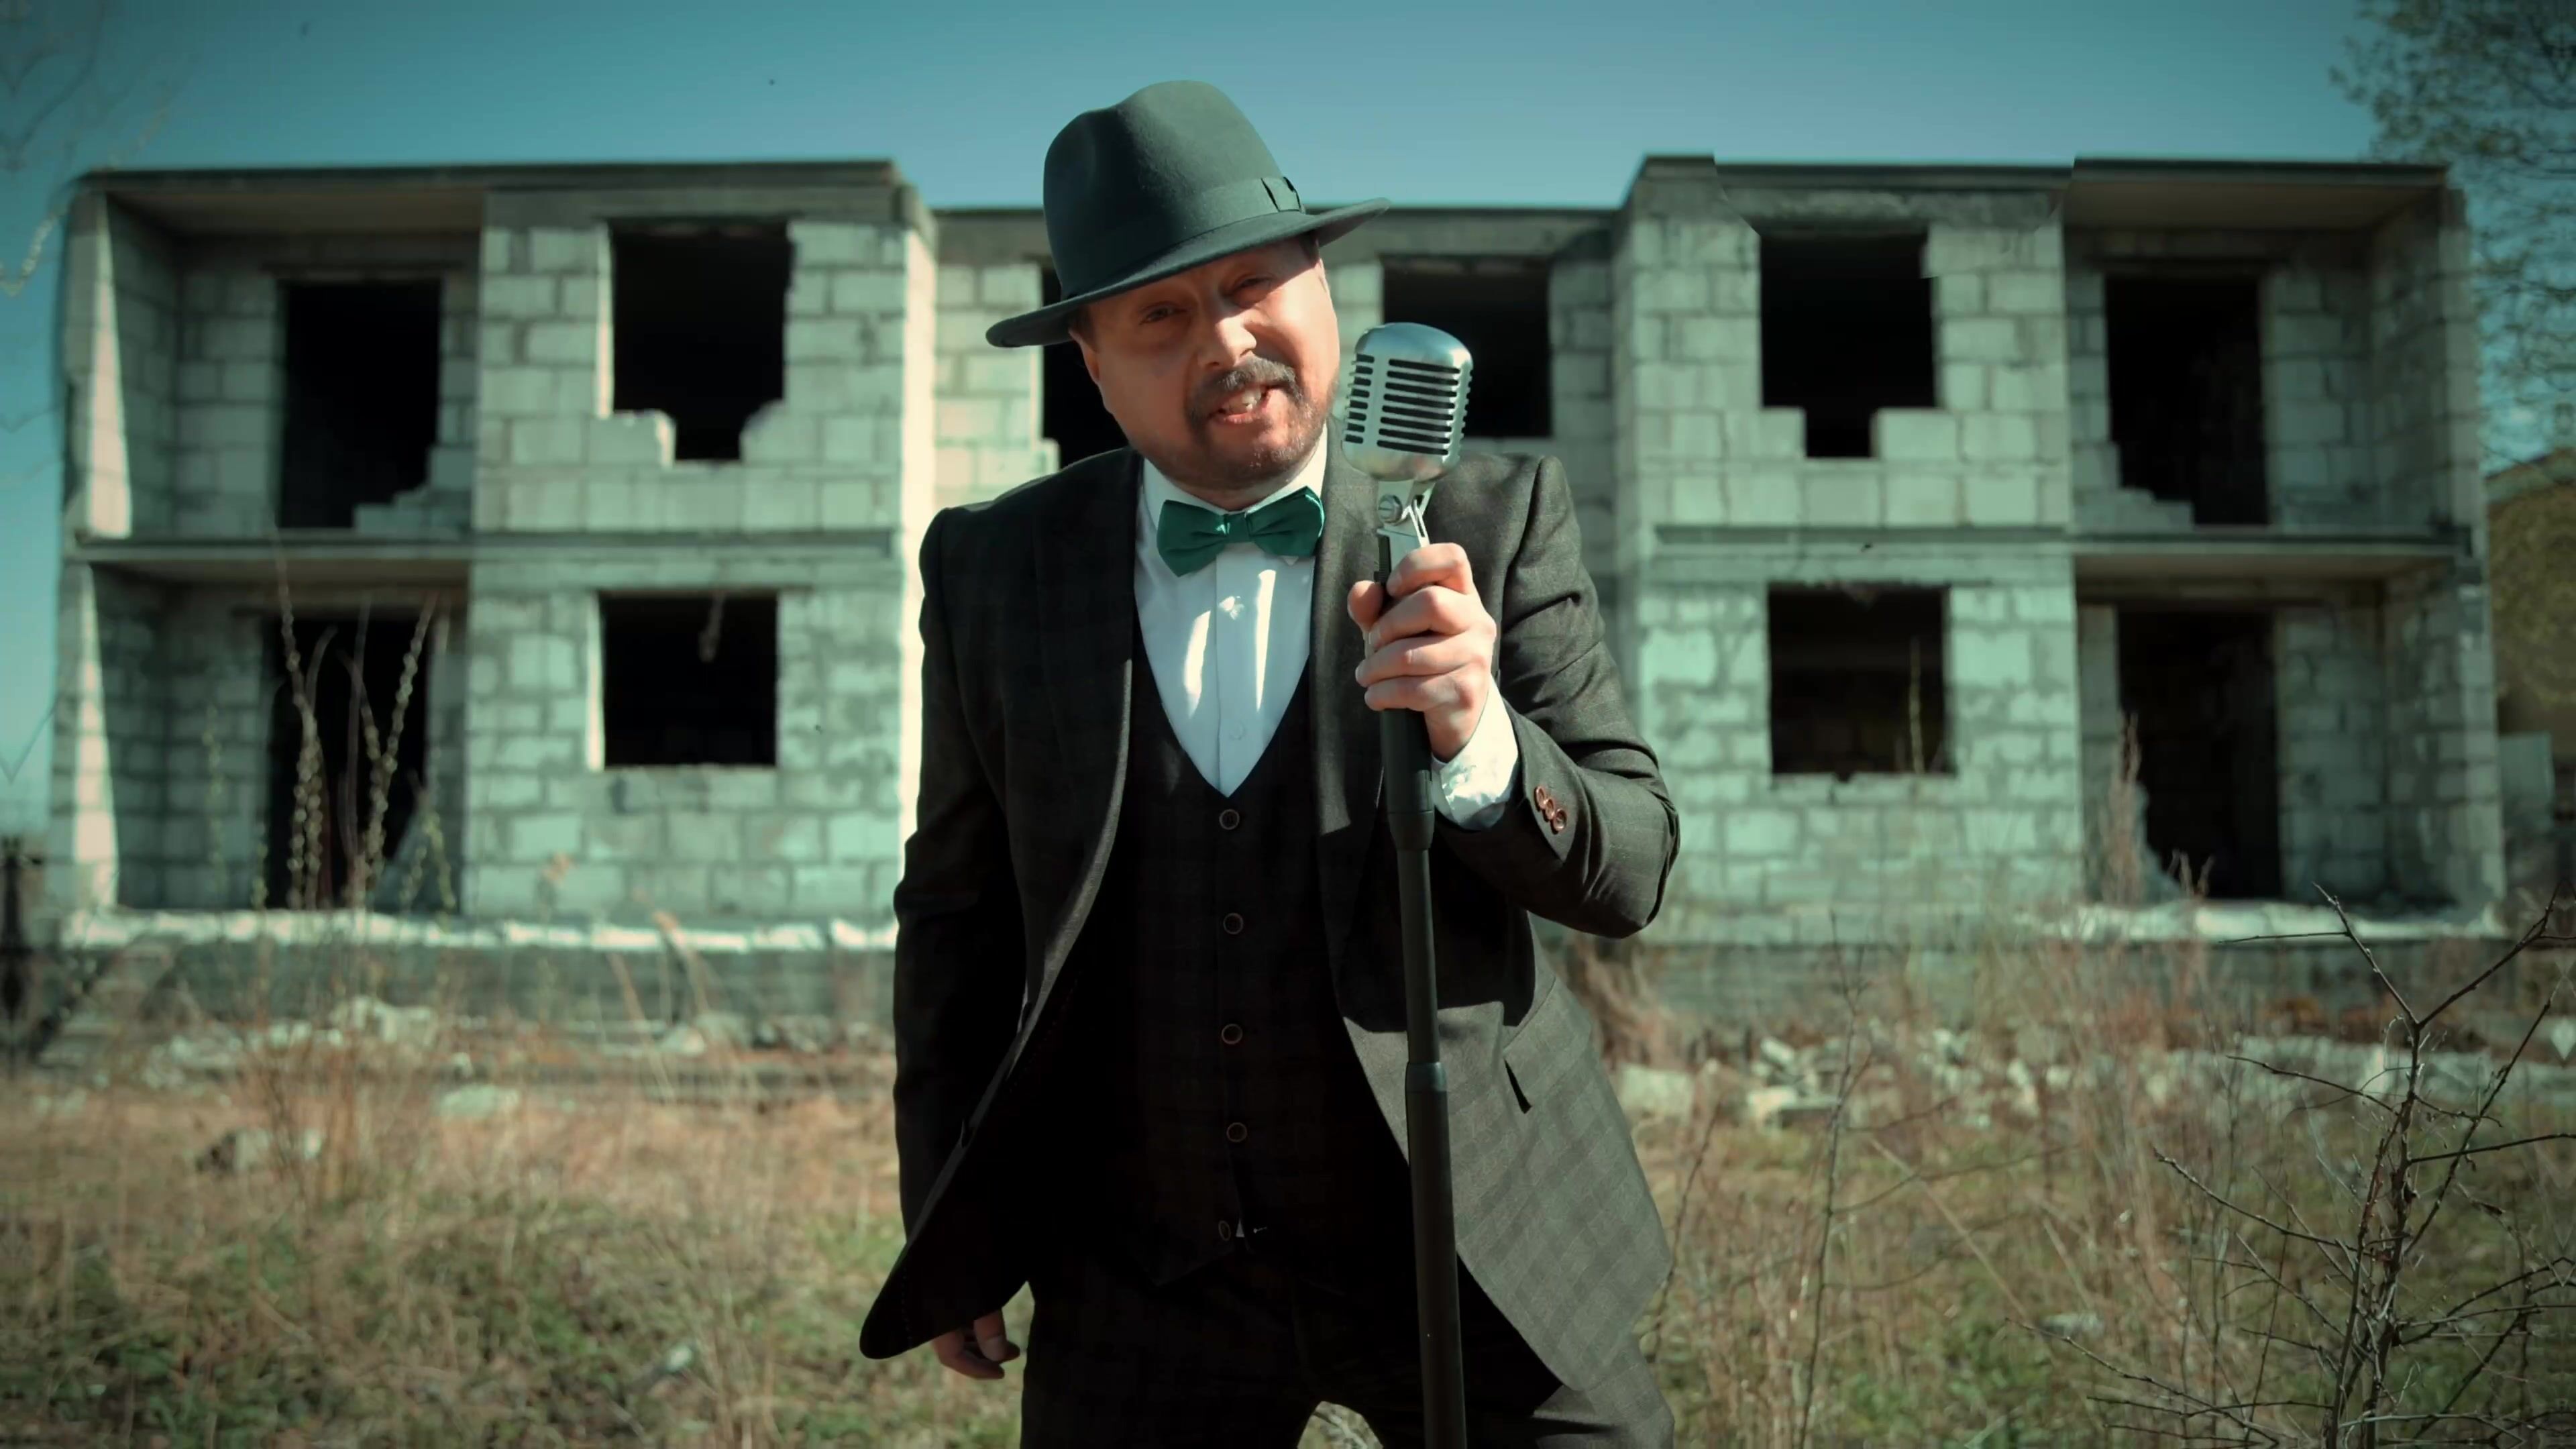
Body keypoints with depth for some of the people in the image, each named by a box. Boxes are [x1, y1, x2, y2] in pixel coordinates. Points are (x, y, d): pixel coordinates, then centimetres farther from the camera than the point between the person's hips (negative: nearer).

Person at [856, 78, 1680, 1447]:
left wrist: (1480, 743, -28)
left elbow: (1630, 870, -8)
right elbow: (957, 908, 5)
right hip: (1139, 1282, 2)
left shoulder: (1494, 522, -7)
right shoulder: (995, 567, -3)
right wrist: (951, 1231, 10)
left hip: (1471, 1246, -1)